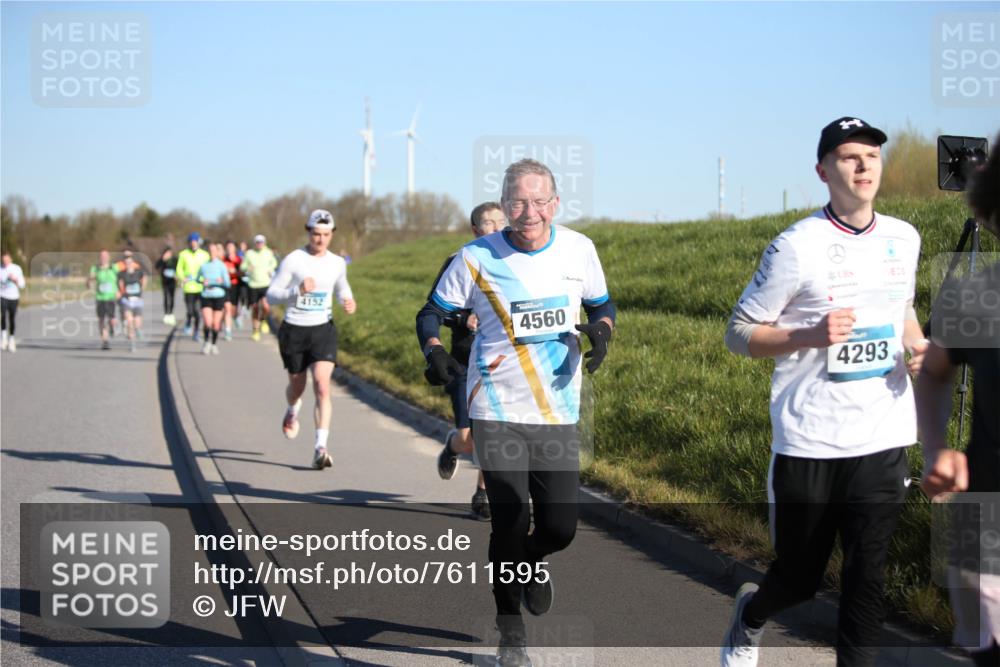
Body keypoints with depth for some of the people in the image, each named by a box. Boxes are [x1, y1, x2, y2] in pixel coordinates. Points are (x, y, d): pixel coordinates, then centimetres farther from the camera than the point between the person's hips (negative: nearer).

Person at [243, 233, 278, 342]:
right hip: (253, 285, 1)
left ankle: (264, 320, 13)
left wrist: (271, 270, 7)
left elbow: (274, 263, 24)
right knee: (254, 308, 6)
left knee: (265, 306, -19)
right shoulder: (249, 253, 0)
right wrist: (247, 268, -17)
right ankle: (256, 330, 22)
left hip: (266, 284, 0)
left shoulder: (269, 253, 5)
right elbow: (243, 266, 4)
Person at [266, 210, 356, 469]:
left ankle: (320, 449, -20)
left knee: (322, 387, -17)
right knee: (297, 386, 17)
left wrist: (349, 302, 0)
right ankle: (292, 411, 55)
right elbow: (271, 295, -10)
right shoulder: (293, 260, -10)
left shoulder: (337, 263, 2)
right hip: (294, 331, -1)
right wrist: (298, 290, -27)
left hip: (323, 330, 1)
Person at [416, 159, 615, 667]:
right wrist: (434, 353, -19)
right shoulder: (477, 257, -8)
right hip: (498, 411, -2)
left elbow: (602, 304, 14)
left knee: (560, 528, 0)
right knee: (509, 525, -3)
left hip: (558, 414, 2)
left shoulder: (579, 249, -1)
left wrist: (600, 330, -9)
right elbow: (432, 312, 2)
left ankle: (532, 559, 39)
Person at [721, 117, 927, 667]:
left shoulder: (903, 239, 7)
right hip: (808, 445, -4)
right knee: (799, 578, 9)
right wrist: (811, 336, -22)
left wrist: (916, 346, 3)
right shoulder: (797, 247, -10)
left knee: (867, 578, 2)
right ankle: (750, 617, 42)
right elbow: (739, 333, -6)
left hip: (883, 441, 4)